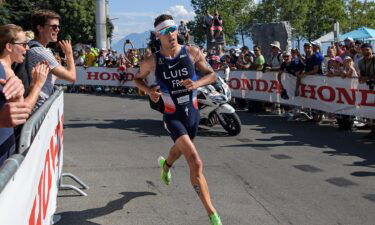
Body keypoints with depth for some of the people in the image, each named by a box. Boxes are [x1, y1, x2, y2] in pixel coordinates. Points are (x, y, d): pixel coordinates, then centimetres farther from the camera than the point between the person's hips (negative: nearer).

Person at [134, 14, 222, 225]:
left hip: (193, 113, 4)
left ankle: (166, 165, 70)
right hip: (173, 116, -3)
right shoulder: (151, 62, -10)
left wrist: (197, 83, -21)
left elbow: (212, 75, 0)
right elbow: (138, 79, 9)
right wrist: (149, 91, -12)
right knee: (196, 164, -20)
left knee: (180, 149, 31)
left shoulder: (193, 52, -8)